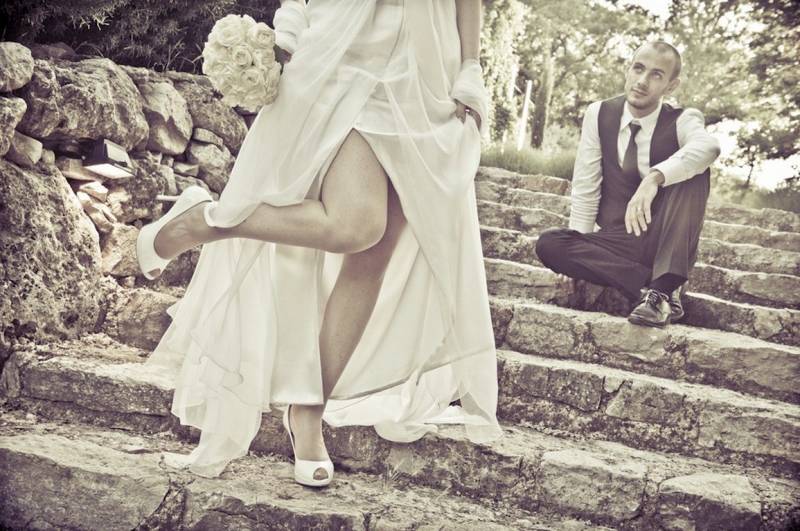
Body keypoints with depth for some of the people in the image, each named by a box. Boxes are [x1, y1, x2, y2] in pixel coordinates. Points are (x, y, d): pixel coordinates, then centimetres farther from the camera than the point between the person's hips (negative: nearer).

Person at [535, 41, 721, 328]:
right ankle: (660, 290, -25)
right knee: (548, 244, -24)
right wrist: (578, 255, -5)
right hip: (617, 240, 2)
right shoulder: (599, 114, 0)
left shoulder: (683, 121, -7)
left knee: (692, 166, -27)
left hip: (665, 242, -2)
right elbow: (585, 188, 0)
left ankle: (662, 287, -33)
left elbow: (709, 146, -33)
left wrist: (654, 177, -47)